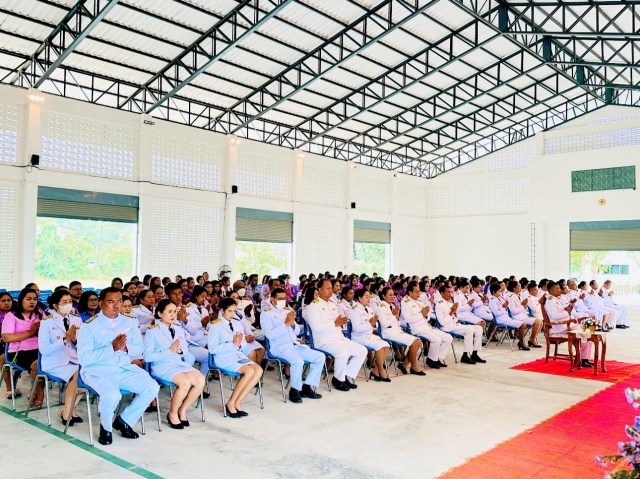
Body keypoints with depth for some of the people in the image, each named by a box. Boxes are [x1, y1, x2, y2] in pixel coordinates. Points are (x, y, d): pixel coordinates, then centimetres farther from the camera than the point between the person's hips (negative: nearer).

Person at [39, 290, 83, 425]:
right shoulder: (47, 321, -3)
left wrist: (75, 340, -13)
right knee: (77, 374, -30)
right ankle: (69, 411, -8)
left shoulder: (77, 320, 9)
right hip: (55, 363, -4)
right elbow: (43, 349, -12)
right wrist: (65, 339, -19)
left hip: (74, 360, 4)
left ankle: (68, 410, -6)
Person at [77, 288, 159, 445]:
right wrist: (112, 348, -24)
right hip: (98, 371, -5)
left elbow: (140, 348, 7)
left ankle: (124, 420, 9)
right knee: (112, 395, -34)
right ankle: (106, 427, 1)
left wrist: (126, 348, -16)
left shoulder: (130, 321, 8)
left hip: (125, 369, 5)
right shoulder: (89, 325, -8)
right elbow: (84, 358, -15)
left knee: (152, 388, -15)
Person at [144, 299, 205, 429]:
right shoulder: (152, 331, -3)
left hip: (180, 363, 6)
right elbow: (147, 356, -11)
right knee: (185, 382, -30)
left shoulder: (178, 330, 16)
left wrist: (180, 350, -6)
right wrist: (169, 351, -17)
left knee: (200, 380, -19)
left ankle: (182, 410, 2)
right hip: (161, 366, -6)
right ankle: (172, 414, -5)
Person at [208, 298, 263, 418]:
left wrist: (240, 343, -9)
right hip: (224, 358, -7)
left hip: (238, 355, 7)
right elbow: (212, 348, -15)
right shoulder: (215, 325, -7)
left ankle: (237, 401, -10)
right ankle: (231, 403, -11)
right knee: (249, 371, -26)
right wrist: (232, 344, -21)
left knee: (259, 370, -18)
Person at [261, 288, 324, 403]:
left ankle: (306, 387, 1)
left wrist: (292, 323, -3)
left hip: (295, 345, 7)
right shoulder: (267, 313, 0)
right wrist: (286, 323, -17)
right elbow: (269, 334, -15)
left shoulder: (288, 311, 18)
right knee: (298, 361, -34)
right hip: (280, 347, -7)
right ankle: (294, 390, -11)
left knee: (320, 357, -7)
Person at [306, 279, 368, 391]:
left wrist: (341, 322, -4)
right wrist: (335, 323, -17)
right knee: (343, 353, -33)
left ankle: (345, 375, 7)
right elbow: (316, 326, -21)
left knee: (362, 350, -3)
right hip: (325, 341, -8)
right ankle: (338, 379, -8)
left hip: (340, 338, 8)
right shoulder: (314, 306, -7)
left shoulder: (332, 305, 20)